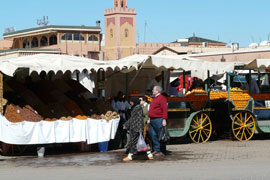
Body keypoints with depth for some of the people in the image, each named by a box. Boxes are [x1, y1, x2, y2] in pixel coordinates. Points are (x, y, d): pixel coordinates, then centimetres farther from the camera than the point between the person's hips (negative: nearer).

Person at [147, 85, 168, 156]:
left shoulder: (162, 98, -9)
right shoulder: (155, 99, 21)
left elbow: (164, 110, -16)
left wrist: (164, 120, -21)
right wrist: (149, 119, 20)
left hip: (158, 120, -10)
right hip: (152, 120, 10)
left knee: (160, 136, -5)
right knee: (153, 136, 8)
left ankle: (162, 151, -1)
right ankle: (156, 150, 15)